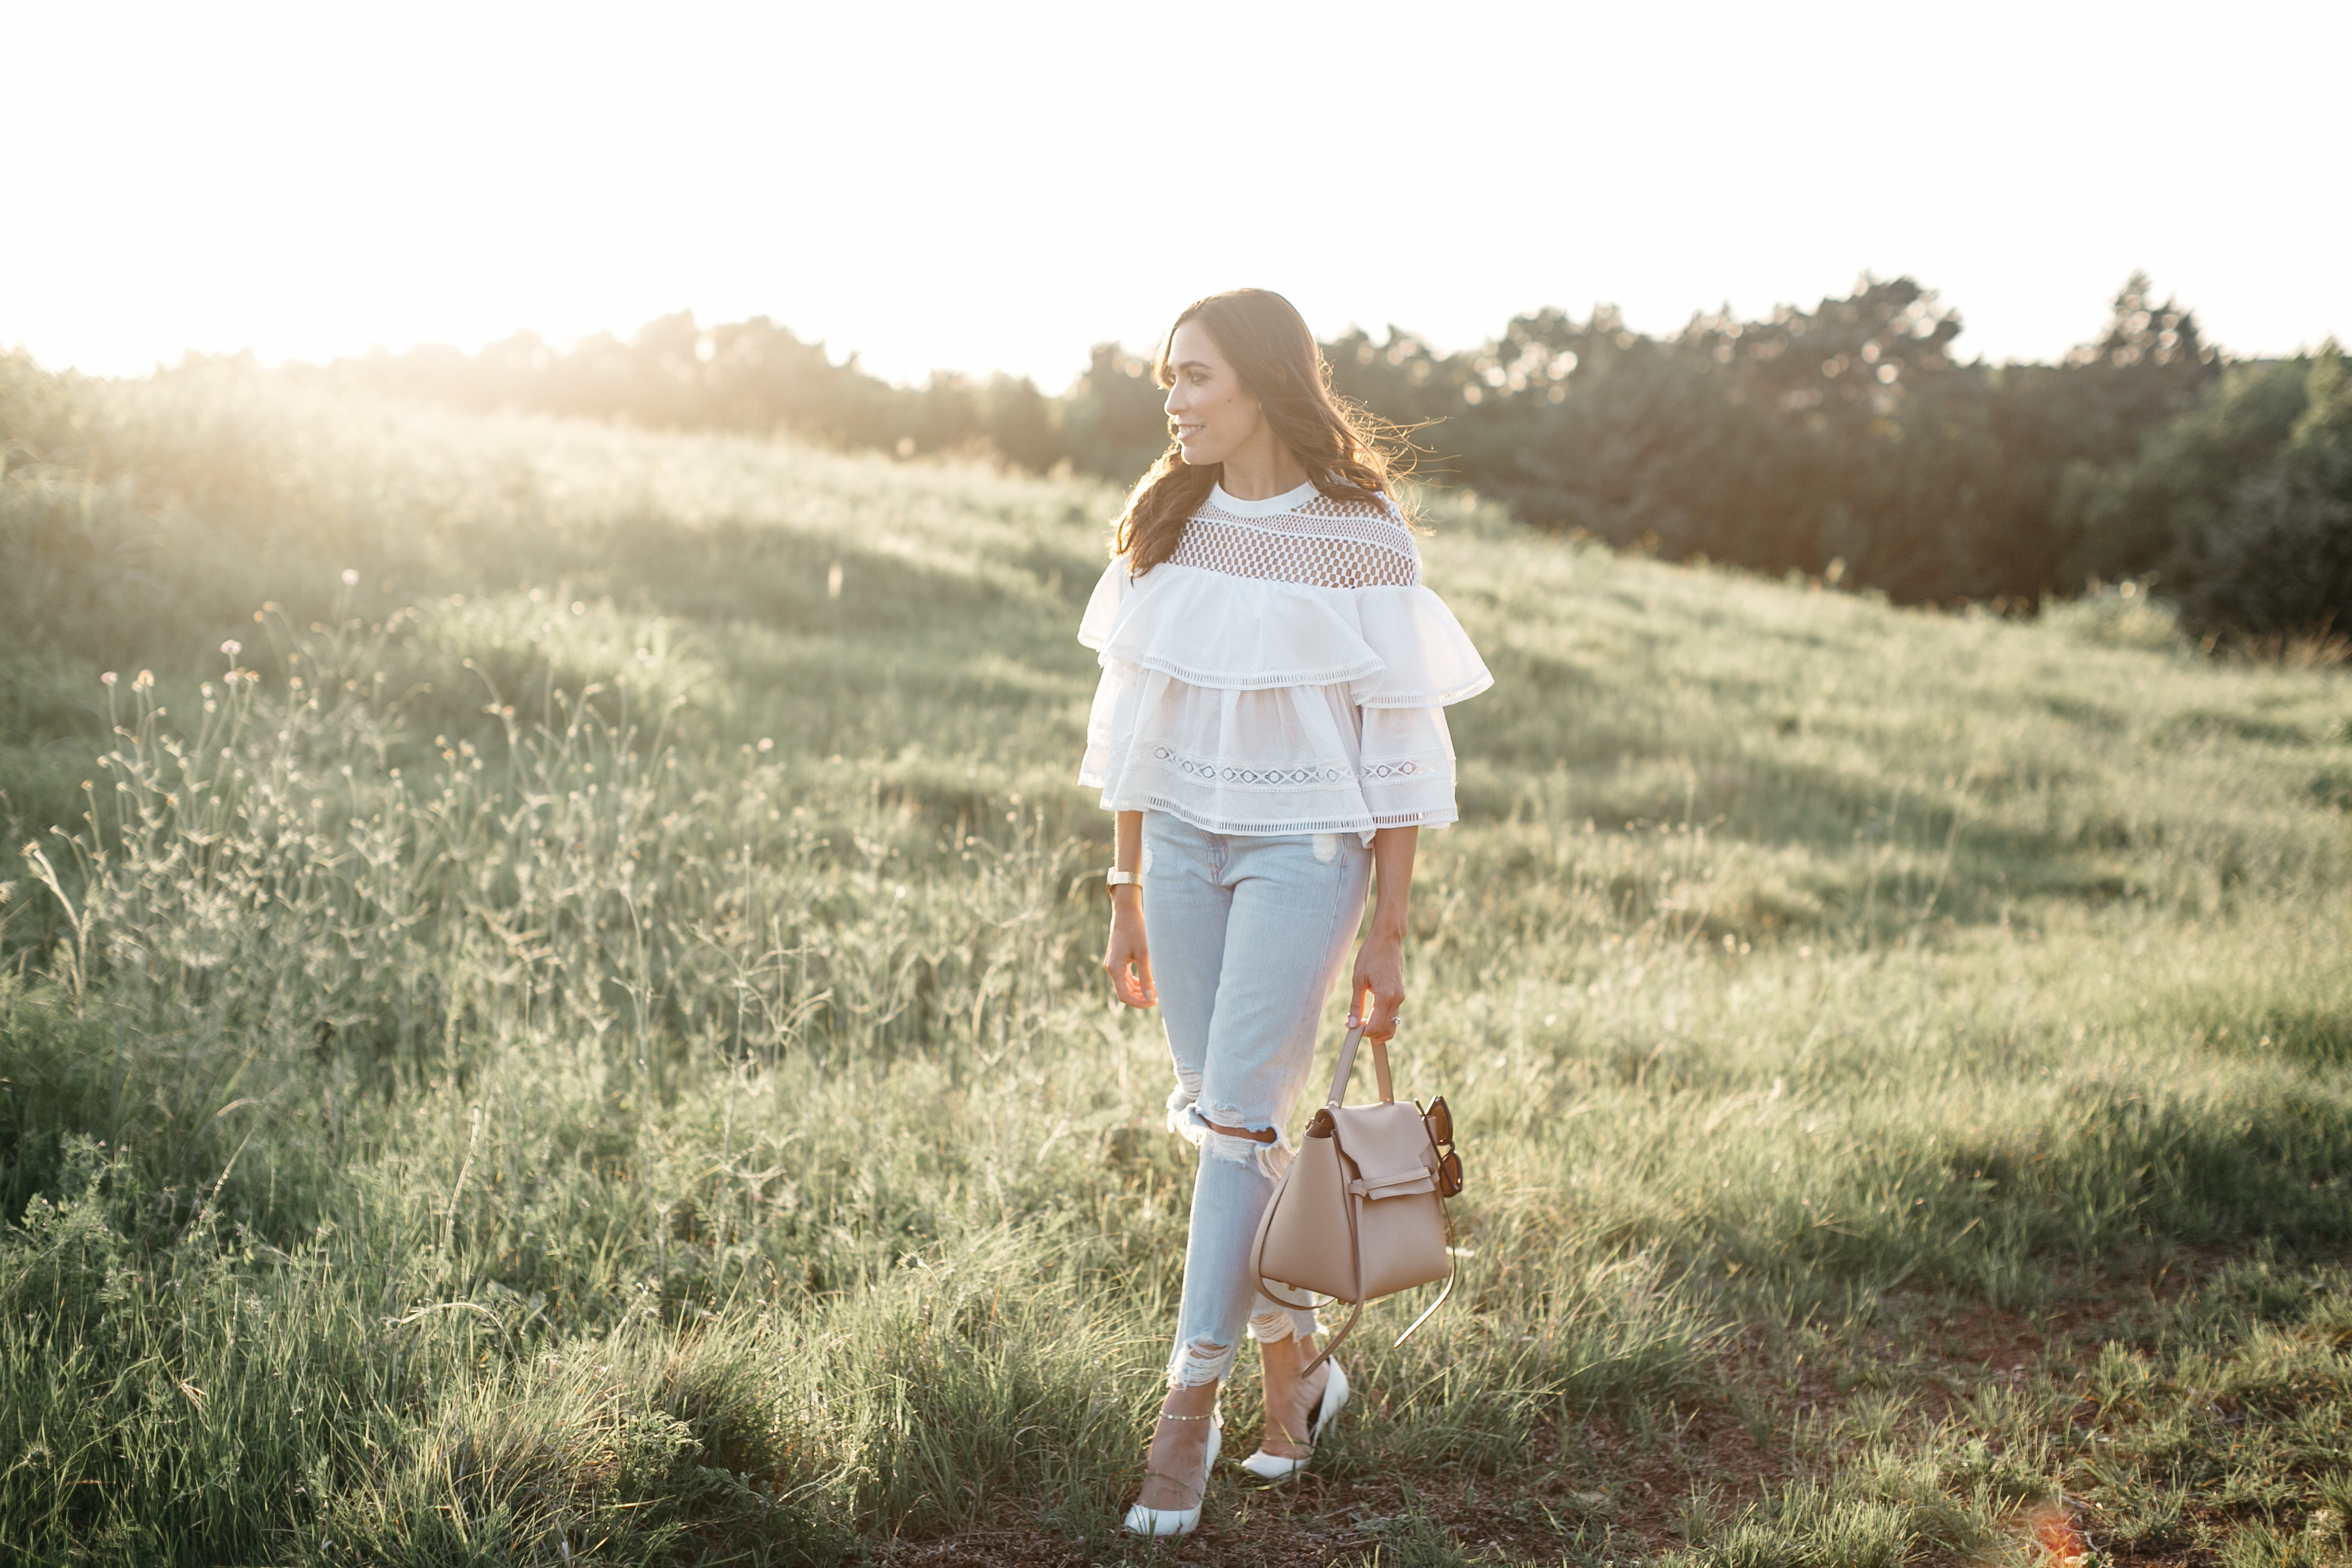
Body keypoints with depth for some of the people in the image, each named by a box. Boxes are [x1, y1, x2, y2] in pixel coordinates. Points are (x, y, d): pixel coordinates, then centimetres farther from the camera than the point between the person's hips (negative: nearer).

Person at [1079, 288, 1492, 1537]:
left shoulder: (1360, 542, -10)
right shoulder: (1162, 527, 5)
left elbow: (1399, 747, -7)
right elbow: (1130, 720, 10)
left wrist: (1386, 938, -7)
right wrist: (1126, 895, 9)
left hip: (1304, 848, -5)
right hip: (1180, 841, 5)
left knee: (1236, 1116, -8)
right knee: (1211, 1114, 9)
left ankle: (1188, 1408, 2)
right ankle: (1295, 1361, 26)